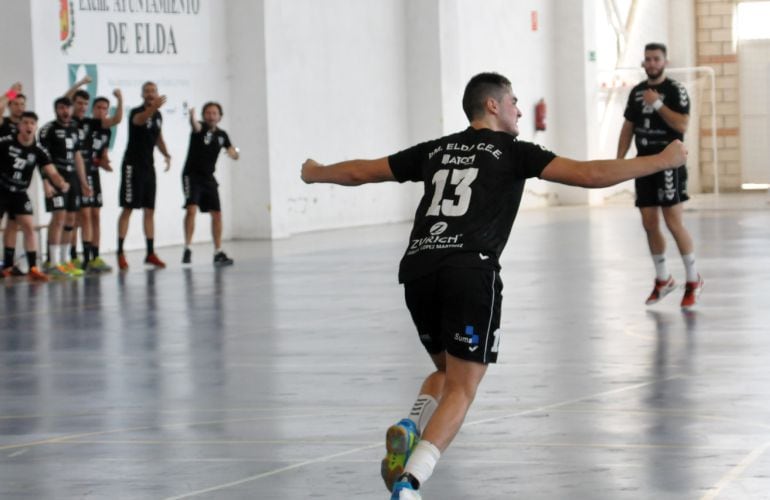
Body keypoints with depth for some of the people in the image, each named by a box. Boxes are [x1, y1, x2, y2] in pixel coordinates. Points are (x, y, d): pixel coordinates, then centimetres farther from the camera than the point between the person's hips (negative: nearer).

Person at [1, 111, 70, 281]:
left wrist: (61, 184, -31)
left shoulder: (38, 151, -5)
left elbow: (52, 173, -11)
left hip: (19, 193, 3)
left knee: (29, 227, -6)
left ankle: (32, 268, -3)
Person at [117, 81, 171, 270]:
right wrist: (153, 107, -59)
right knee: (128, 209, -6)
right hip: (133, 165, -7)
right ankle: (120, 253, -4)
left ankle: (150, 253, 14)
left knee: (150, 211, 9)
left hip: (148, 166, 7)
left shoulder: (158, 116, 10)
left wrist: (166, 154, 8)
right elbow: (139, 120, -39)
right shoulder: (137, 112, -13)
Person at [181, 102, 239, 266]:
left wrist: (233, 152, -19)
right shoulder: (201, 127, -9)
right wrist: (192, 117, -58)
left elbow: (232, 151, 7)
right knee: (191, 209, -21)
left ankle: (218, 252, 15)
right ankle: (187, 249, -13)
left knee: (217, 214, 6)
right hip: (192, 175, -6)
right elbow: (196, 126, -33)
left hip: (208, 178, 6)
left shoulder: (222, 135, 7)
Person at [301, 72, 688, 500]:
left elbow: (360, 171, 32)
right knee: (461, 389, -1)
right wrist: (662, 161, 8)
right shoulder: (513, 152, 9)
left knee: (448, 372, 26)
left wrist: (316, 173, 52)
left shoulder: (435, 151, 23)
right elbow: (588, 175, 1)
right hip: (471, 272, -5)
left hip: (417, 268, 5)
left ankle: (410, 429, -4)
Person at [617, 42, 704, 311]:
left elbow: (682, 125, -18)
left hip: (669, 164, -6)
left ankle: (693, 280, 3)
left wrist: (658, 104, -24)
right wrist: (619, 161, 9)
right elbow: (628, 128, 16)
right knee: (649, 224, 7)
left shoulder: (675, 90, -7)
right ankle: (663, 279, 21)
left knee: (674, 223, -9)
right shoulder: (637, 92, 12)